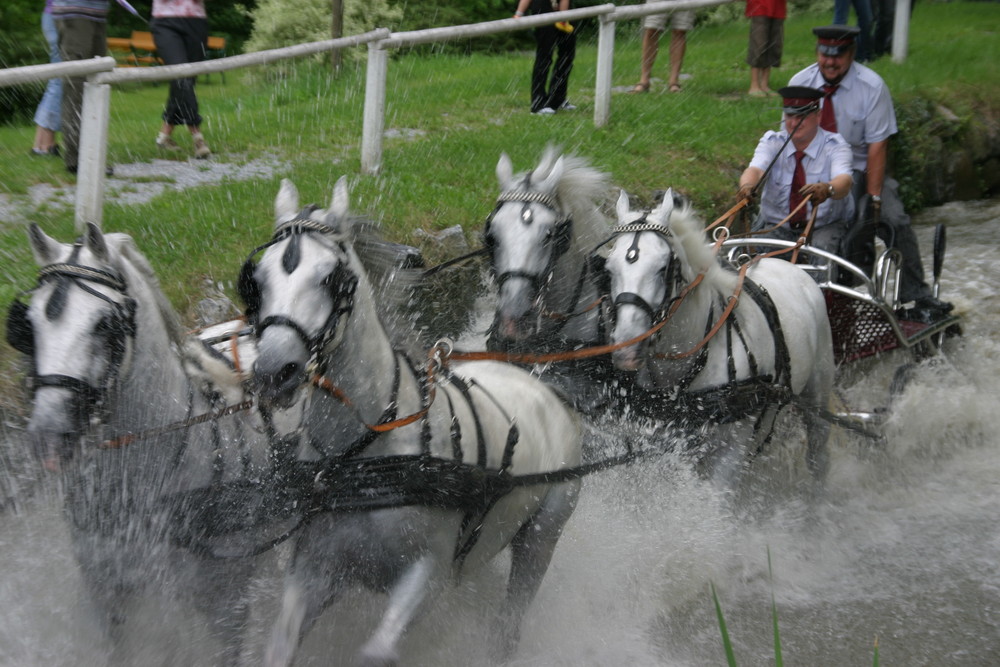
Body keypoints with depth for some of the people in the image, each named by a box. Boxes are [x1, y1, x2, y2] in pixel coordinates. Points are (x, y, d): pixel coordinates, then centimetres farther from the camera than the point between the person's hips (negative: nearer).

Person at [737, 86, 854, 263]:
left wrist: (827, 189, -51)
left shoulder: (834, 145, -5)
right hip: (776, 226, 2)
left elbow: (843, 180, -25)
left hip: (826, 226, -2)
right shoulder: (772, 141, 0)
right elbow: (755, 169, -20)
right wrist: (747, 186, -46)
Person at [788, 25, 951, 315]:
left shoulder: (872, 86, -12)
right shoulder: (800, 83, -5)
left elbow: (877, 146, -14)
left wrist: (873, 199, -19)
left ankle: (917, 294, -4)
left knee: (894, 219, -18)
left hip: (859, 169, -1)